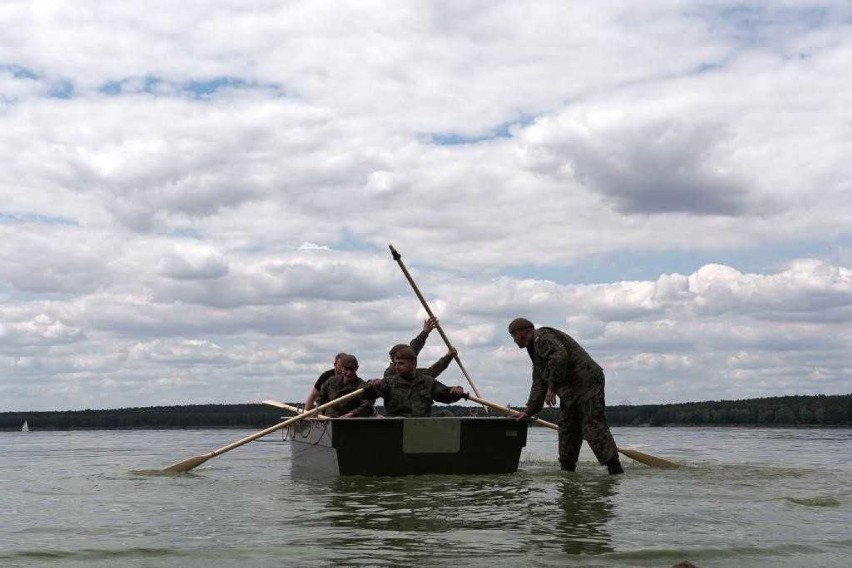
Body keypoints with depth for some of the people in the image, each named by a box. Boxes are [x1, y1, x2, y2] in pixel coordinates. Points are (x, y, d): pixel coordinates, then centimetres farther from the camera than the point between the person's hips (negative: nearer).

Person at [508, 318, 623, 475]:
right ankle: (567, 468, 15)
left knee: (594, 427, -14)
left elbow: (559, 357, -27)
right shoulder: (535, 349, 26)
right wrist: (529, 412, 24)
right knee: (567, 429, 10)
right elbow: (539, 385, 29)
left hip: (587, 383, -11)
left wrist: (553, 386, -20)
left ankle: (615, 468, -16)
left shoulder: (542, 337, -8)